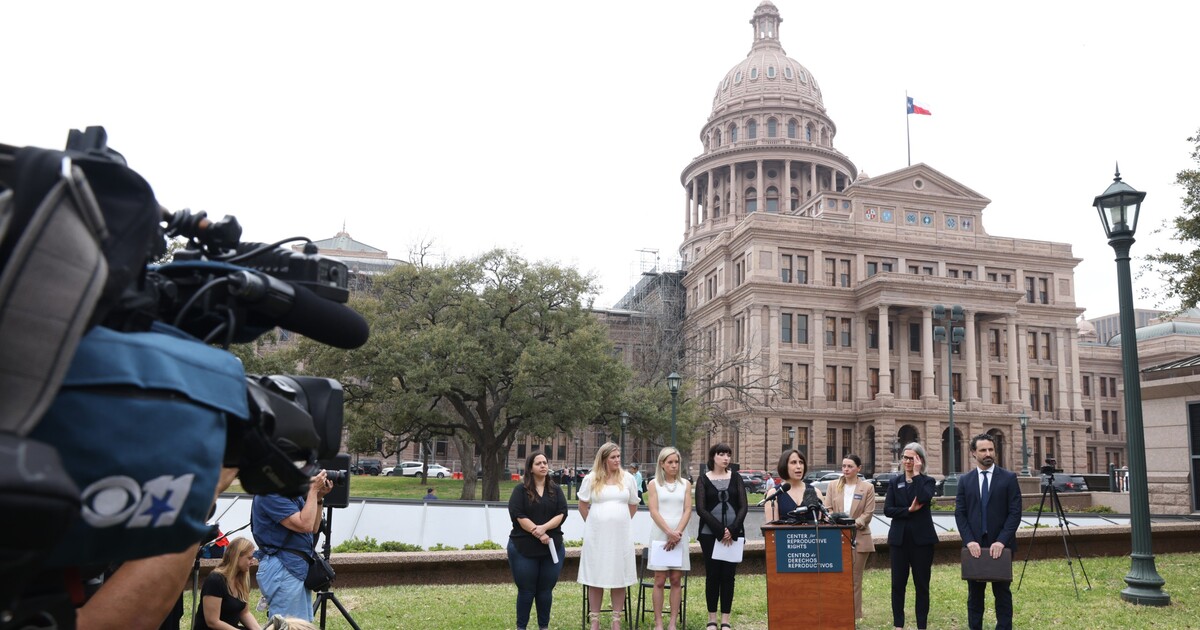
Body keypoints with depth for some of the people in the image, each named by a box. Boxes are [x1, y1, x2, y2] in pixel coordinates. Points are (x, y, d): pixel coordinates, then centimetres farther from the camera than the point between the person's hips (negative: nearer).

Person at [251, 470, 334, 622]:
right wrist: (313, 490, -16)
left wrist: (319, 498, 2)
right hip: (282, 569, -9)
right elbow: (304, 525, -23)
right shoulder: (270, 495, -16)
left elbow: (313, 528, 14)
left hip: (299, 566, 9)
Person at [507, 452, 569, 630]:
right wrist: (538, 534, -17)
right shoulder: (521, 490, -2)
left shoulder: (556, 490, 8)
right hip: (523, 548, -3)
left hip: (552, 547, 3)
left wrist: (544, 527, -17)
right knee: (526, 590, 4)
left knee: (546, 590, 9)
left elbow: (562, 514, -2)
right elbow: (518, 515, -11)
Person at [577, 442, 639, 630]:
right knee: (595, 579, 4)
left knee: (620, 578, 4)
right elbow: (583, 505, 9)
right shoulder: (591, 479, 0)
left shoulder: (627, 478, 4)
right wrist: (594, 524, 10)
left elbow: (633, 505, 13)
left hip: (621, 535, 1)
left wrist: (621, 522, 11)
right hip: (596, 535, -1)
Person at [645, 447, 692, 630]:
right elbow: (654, 512, -5)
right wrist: (669, 532, -15)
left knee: (676, 580, 2)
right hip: (660, 535, -2)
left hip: (680, 535, 2)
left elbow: (687, 510, 2)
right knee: (659, 580, -1)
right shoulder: (654, 484, 3)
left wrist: (677, 533, -11)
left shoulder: (684, 484, 9)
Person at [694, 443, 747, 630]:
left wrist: (732, 530, -12)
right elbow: (700, 509, -6)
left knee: (728, 575, 3)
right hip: (709, 534, -2)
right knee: (712, 575, 2)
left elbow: (743, 507, 2)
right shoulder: (704, 479, 2)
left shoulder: (736, 478, 8)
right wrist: (720, 530, -14)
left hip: (734, 534, 2)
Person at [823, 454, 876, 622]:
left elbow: (868, 513, -4)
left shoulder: (867, 487, 1)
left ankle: (854, 615, 12)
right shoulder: (833, 486, 7)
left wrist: (853, 524, -18)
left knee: (855, 578, 6)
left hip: (858, 537, -1)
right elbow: (827, 509, 3)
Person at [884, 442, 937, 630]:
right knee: (898, 583, 4)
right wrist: (908, 510, -15)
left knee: (922, 584, 5)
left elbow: (924, 498, -20)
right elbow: (887, 510, -1)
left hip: (922, 538, -2)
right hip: (899, 538, 2)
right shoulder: (895, 483, 9)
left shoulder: (927, 481, 2)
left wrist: (917, 474, -14)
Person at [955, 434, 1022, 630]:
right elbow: (960, 513, 2)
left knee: (1002, 592, 6)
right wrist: (970, 541, -11)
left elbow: (1015, 512, -5)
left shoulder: (1009, 478, 0)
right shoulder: (965, 480, 6)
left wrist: (1002, 541, -15)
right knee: (975, 592, 9)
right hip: (975, 545, 2)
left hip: (1000, 545, -2)